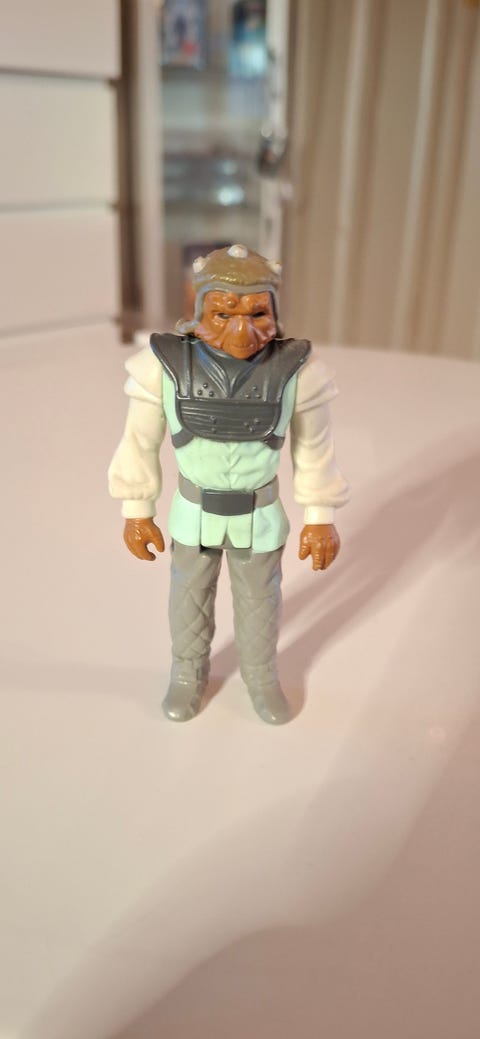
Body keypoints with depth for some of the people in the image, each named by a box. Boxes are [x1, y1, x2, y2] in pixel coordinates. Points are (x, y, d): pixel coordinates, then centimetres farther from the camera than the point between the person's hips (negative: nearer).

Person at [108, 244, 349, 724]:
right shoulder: (166, 364, -23)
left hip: (260, 514, 0)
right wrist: (136, 512, -3)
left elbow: (314, 447, -9)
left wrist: (321, 518, -3)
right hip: (194, 512, 0)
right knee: (190, 596, 20)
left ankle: (261, 674, 46)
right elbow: (140, 441, -10)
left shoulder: (295, 369, -22)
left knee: (259, 600, 19)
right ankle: (190, 672, 47)